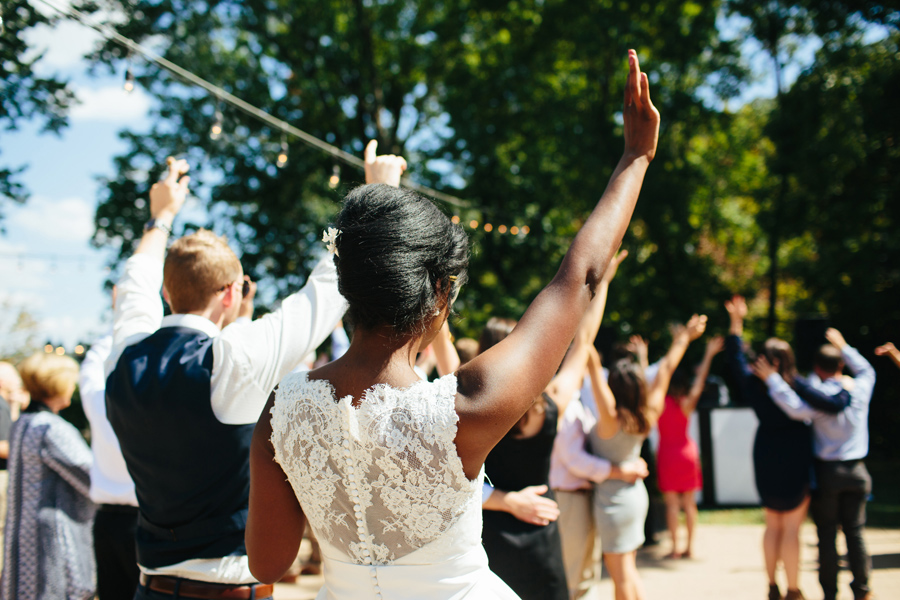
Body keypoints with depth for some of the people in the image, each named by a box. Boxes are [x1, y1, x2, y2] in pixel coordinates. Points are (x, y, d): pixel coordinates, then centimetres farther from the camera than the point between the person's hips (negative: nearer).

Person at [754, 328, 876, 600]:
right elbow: (866, 370, 19)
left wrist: (772, 380, -26)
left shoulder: (820, 397, -16)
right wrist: (844, 348, 26)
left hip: (826, 471, -3)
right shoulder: (859, 391, -2)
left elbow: (796, 408, -32)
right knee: (855, 531, 10)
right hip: (856, 470, 3)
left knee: (827, 534, 4)